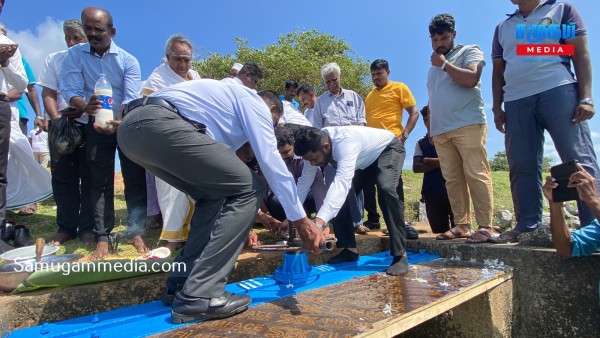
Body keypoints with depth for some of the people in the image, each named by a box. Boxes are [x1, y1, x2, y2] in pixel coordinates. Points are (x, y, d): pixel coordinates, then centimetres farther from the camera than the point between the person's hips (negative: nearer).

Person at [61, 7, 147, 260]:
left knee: (135, 178, -4)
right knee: (100, 181, 1)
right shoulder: (75, 55, -3)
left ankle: (135, 232, 3)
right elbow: (70, 91, -12)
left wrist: (120, 122, -36)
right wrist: (85, 107, -36)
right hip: (96, 126, 1)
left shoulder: (128, 60, -7)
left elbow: (132, 98, -17)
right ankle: (102, 237, 4)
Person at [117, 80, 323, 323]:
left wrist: (244, 218, 43)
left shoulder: (228, 98, 38)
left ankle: (180, 284, 19)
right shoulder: (254, 102, 13)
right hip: (159, 124, -10)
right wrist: (300, 219, 7)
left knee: (215, 193, 21)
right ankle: (199, 295, -7)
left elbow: (220, 167, 39)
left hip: (132, 126, 10)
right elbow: (271, 162, 3)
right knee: (250, 189, -4)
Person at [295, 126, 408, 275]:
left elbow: (342, 183, -57)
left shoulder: (345, 142, -44)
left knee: (385, 189, -34)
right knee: (337, 196, -6)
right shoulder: (314, 146, -20)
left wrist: (319, 223, -67)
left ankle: (400, 255, -25)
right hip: (366, 159, 7)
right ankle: (350, 249, 7)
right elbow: (304, 181, -11)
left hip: (388, 149, -7)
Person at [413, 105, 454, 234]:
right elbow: (416, 167, 1)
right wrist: (441, 162, -7)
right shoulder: (420, 143, 13)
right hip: (432, 193, 3)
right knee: (439, 231, 5)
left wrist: (428, 160, -2)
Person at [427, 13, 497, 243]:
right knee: (452, 179, 1)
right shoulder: (434, 66, 27)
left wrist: (444, 64, -1)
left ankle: (486, 227, -9)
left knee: (476, 175, -11)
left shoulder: (469, 51, 9)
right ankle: (462, 225, 3)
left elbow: (471, 79, -10)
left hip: (468, 125, -6)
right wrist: (431, 127, 19)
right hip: (440, 131, 6)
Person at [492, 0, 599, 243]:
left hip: (558, 91, -4)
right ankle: (528, 225, 0)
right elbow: (498, 72, 21)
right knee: (522, 167, -2)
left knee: (579, 161, -9)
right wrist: (497, 107, 9)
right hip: (516, 102, 4)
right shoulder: (502, 28, 24)